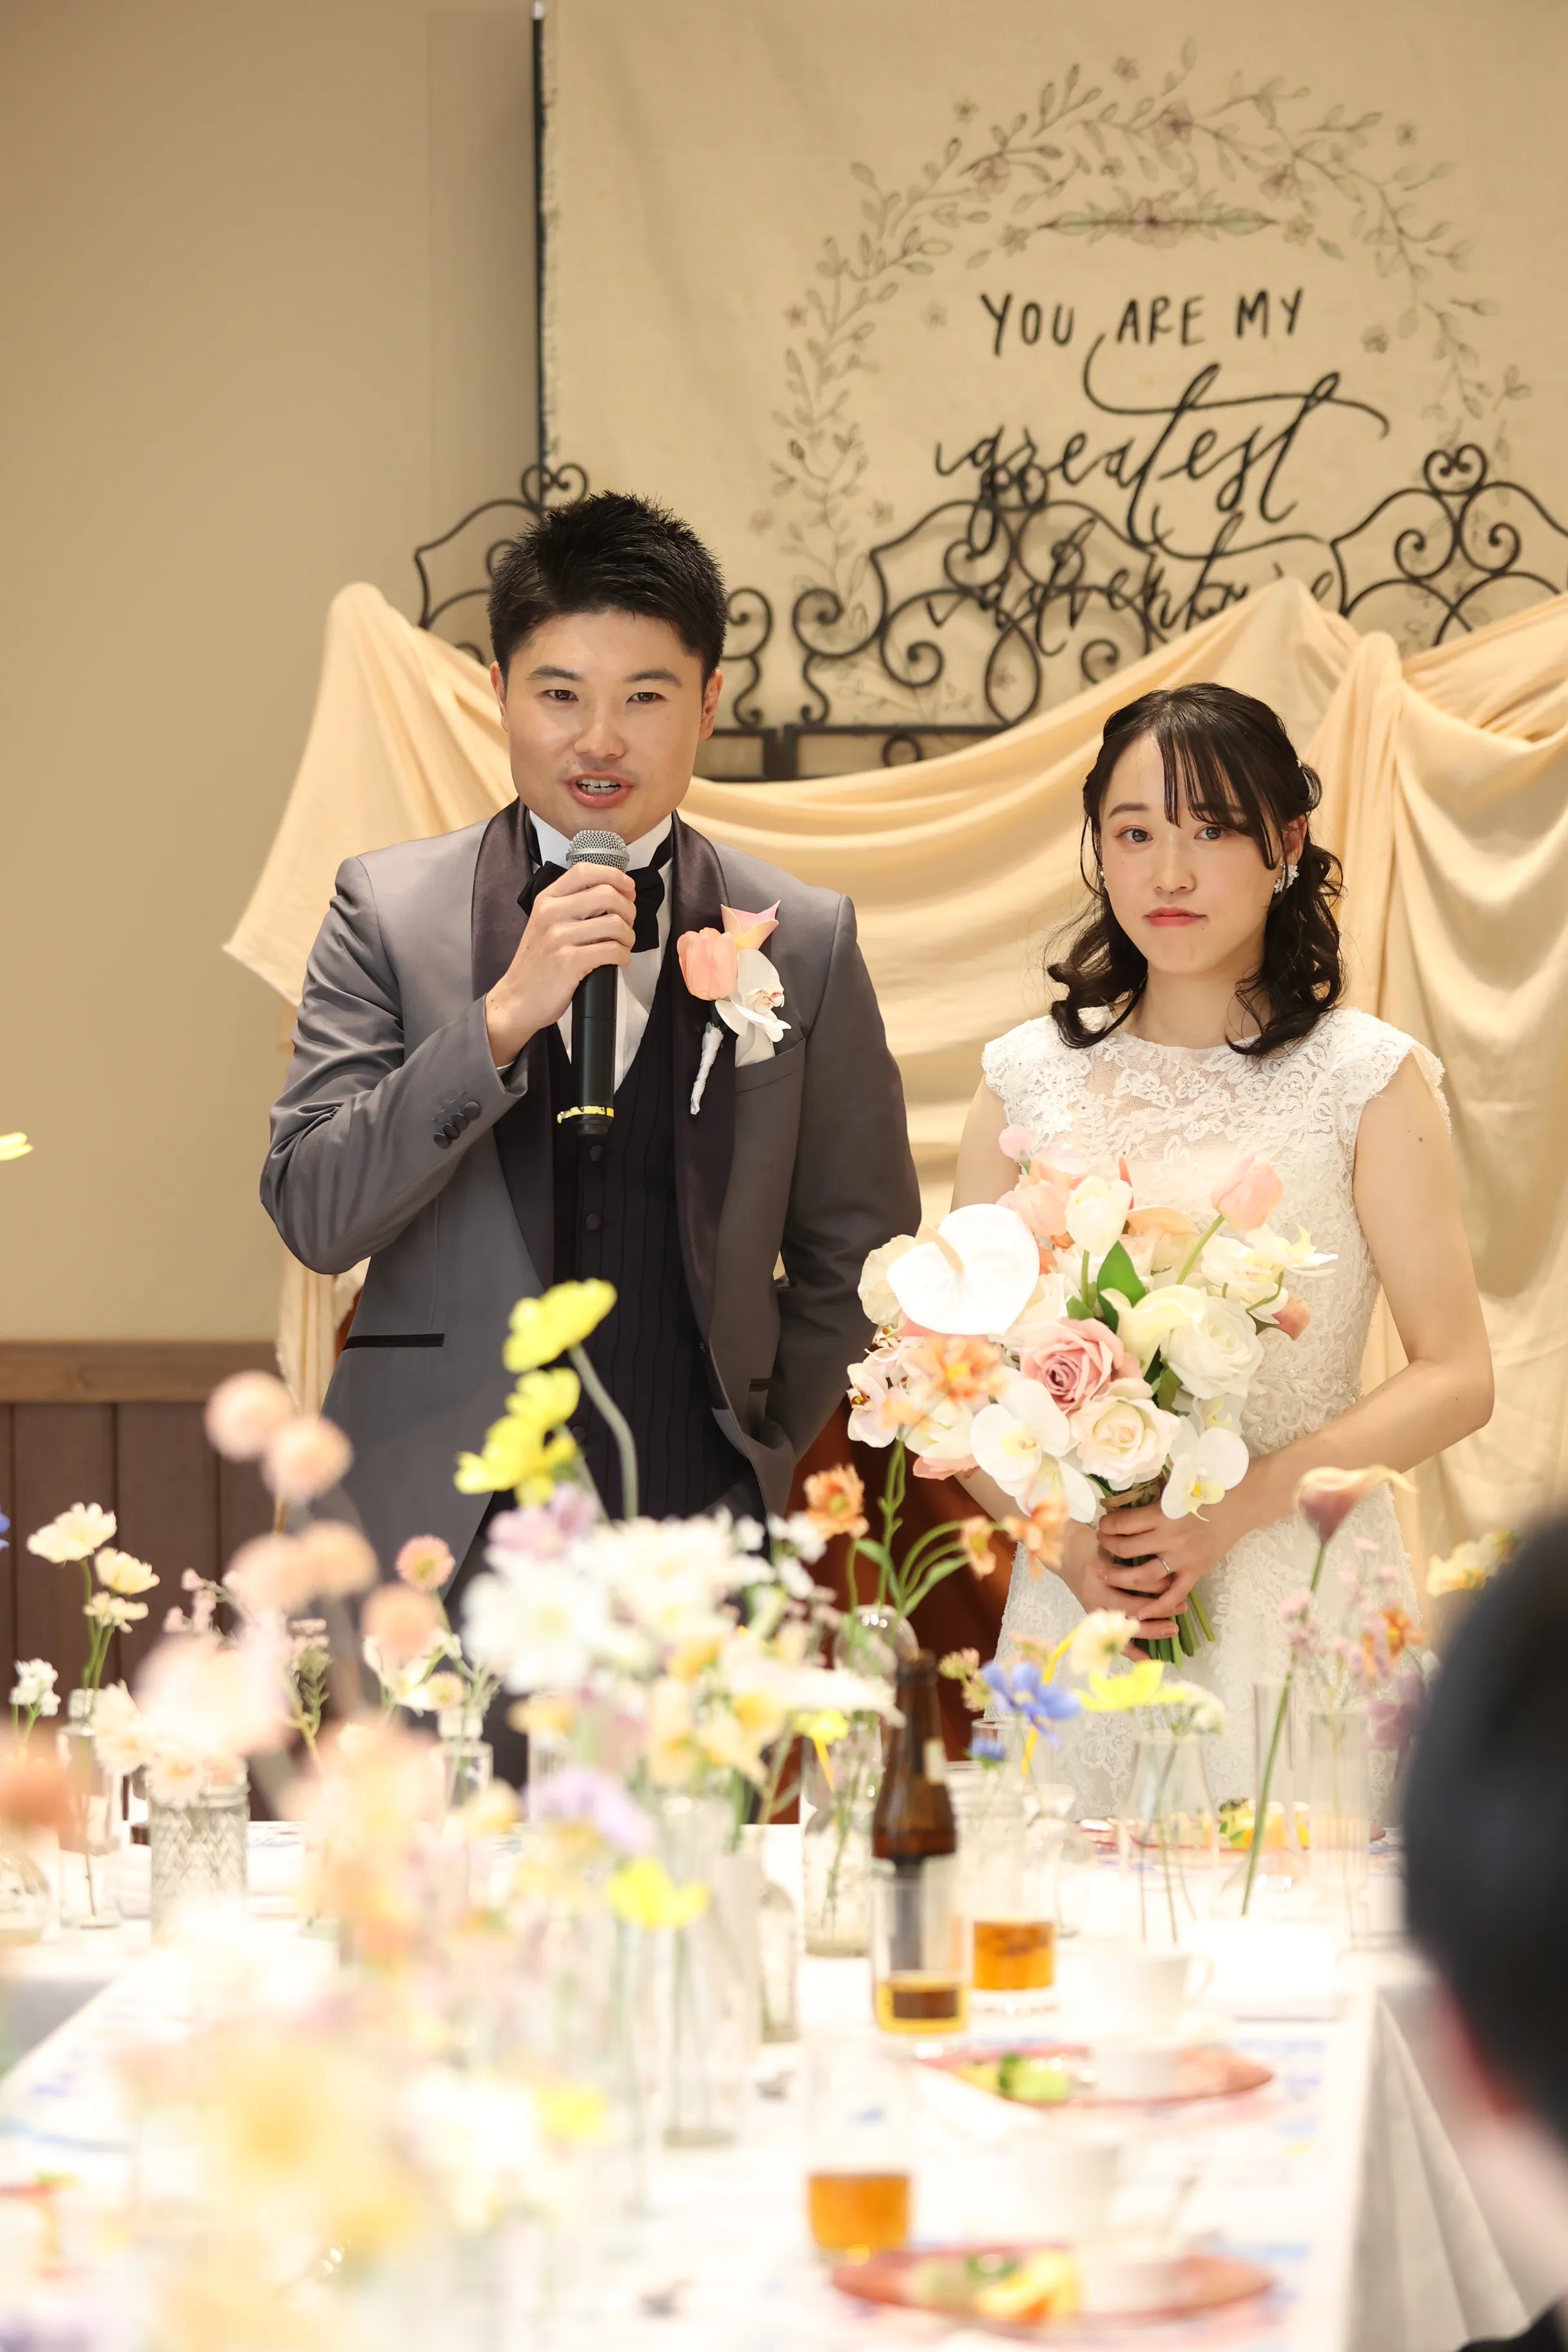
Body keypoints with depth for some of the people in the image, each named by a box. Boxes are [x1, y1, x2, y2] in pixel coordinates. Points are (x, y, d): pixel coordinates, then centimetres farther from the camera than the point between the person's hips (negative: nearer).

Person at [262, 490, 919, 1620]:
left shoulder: (800, 938, 5)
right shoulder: (388, 909, 3)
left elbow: (859, 1247, 15)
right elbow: (314, 1217, -6)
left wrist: (755, 1451, 10)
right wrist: (504, 1015, -14)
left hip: (694, 1531, 1)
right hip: (437, 1530, -1)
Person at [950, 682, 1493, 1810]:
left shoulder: (1370, 1078, -2)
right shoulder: (1029, 1079, 6)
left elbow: (1456, 1377, -5)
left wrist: (1230, 1510, -16)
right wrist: (1064, 1536, -12)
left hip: (1303, 1602, -2)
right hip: (1080, 1601, 2)